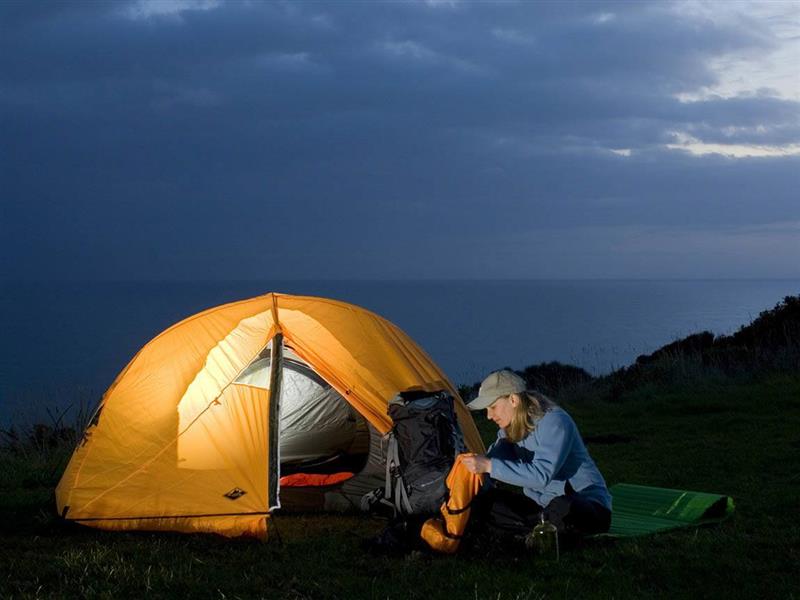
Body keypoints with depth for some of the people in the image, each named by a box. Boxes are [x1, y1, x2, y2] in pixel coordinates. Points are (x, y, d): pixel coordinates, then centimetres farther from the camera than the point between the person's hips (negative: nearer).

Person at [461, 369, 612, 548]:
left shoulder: (554, 422, -21)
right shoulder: (509, 430, 5)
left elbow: (541, 475, -32)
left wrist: (489, 466, -33)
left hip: (587, 505, -7)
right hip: (541, 504, 7)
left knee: (562, 511, -43)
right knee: (482, 503, -11)